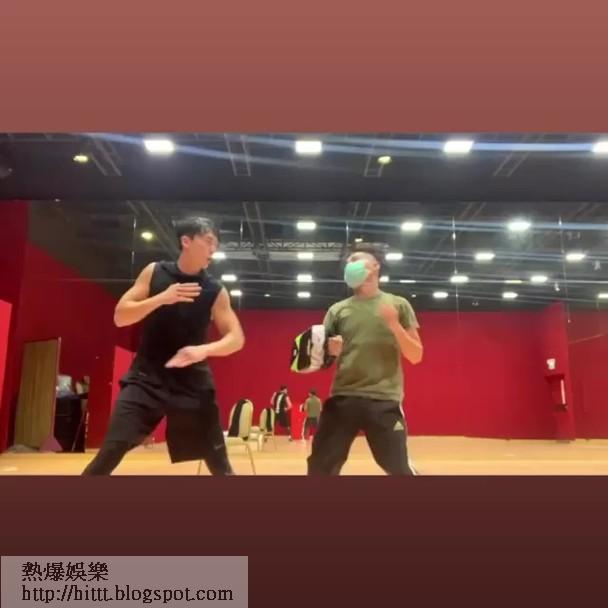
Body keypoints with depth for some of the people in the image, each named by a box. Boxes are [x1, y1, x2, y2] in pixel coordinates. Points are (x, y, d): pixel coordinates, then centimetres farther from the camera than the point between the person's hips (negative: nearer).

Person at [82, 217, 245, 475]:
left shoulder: (215, 290, -2)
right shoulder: (154, 272, 0)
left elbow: (236, 338, -5)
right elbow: (120, 317, -4)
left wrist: (204, 350, -26)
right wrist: (161, 298, -19)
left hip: (192, 382, 1)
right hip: (146, 377, 0)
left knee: (218, 462, 2)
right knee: (110, 452, -10)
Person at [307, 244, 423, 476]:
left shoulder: (398, 305, 8)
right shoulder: (337, 310, 13)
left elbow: (416, 356, 5)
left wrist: (394, 325, -11)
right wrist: (330, 350, -9)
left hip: (384, 400, -2)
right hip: (342, 398, 3)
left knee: (399, 469, -3)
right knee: (319, 467, 2)